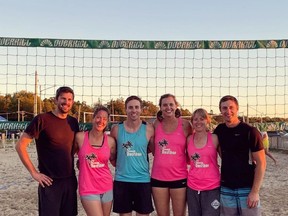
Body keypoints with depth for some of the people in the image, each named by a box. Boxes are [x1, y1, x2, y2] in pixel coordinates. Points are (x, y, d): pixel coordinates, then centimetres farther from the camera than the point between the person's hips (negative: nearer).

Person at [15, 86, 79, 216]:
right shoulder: (42, 119, -10)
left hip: (70, 180, 6)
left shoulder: (73, 122, 7)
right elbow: (20, 145, -11)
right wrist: (34, 173, -12)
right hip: (50, 181, -5)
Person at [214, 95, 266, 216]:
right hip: (225, 189, 4)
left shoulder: (250, 132, -10)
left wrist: (255, 191, -13)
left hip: (247, 189, -4)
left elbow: (261, 163, -9)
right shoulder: (219, 130, 3)